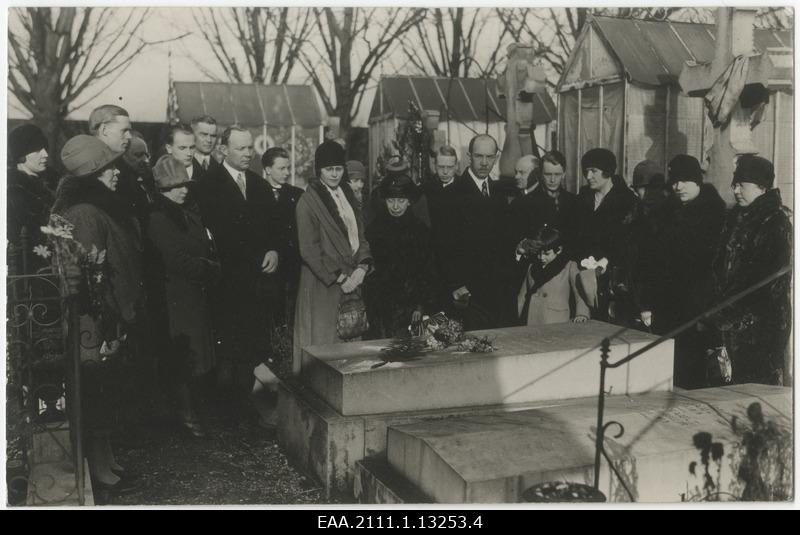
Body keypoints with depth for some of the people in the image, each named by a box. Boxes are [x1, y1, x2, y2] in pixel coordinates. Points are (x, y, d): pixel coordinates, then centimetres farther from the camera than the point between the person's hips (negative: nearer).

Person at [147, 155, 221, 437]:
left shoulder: (189, 215, 15)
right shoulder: (158, 219, -13)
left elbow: (208, 251, 16)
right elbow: (177, 261, -19)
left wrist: (208, 268, -2)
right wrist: (209, 269, -8)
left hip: (198, 295, 8)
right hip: (178, 297, -8)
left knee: (198, 358, 12)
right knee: (186, 360, -1)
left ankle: (188, 407, 25)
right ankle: (187, 415, 10)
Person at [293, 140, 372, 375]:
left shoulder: (347, 194, 13)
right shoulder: (308, 202, -7)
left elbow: (360, 235, 13)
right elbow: (309, 251, -11)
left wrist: (362, 267, -5)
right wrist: (340, 278, -14)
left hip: (353, 279, 6)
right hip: (323, 285, -6)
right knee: (324, 341, -2)